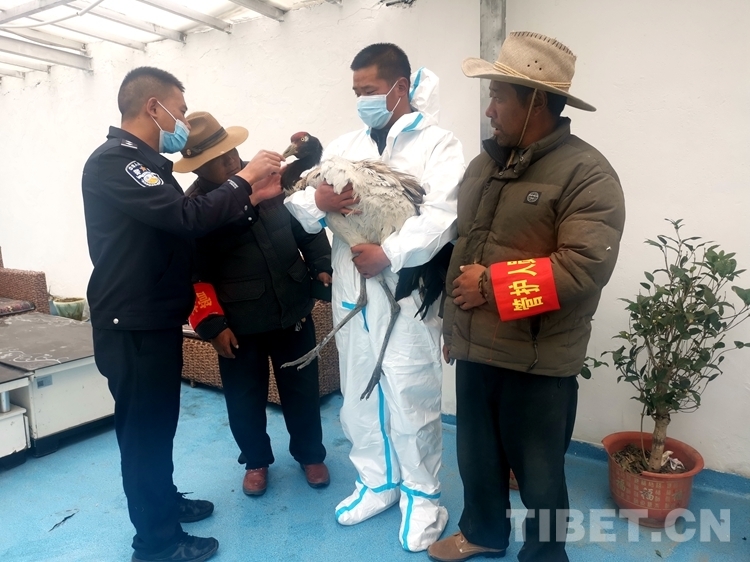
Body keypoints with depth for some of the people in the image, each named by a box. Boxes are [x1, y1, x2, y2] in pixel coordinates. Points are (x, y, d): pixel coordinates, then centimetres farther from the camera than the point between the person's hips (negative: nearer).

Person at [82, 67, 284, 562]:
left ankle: (166, 501, 40)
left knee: (159, 422, 21)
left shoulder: (146, 163, 15)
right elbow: (188, 217, -30)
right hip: (133, 326, -10)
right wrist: (243, 180, -17)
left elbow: (182, 226, 13)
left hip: (157, 319, 10)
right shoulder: (113, 162, -18)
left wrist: (252, 198, 5)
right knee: (143, 429, 4)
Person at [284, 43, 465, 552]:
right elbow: (298, 207, 6)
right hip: (350, 293, 6)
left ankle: (422, 496, 26)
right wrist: (316, 201, -16)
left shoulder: (437, 144, -1)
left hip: (407, 295, -5)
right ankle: (376, 483, 36)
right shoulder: (344, 146, 13)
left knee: (411, 399, 4)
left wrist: (389, 254, -24)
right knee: (358, 395, 15)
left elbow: (442, 214, -16)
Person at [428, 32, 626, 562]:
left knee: (538, 471, 14)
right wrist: (452, 323, 16)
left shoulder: (586, 172, -13)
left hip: (538, 360, -6)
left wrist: (492, 285, -18)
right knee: (476, 455, 23)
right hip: (475, 349, 7)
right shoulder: (485, 163, 9)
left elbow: (585, 268, -23)